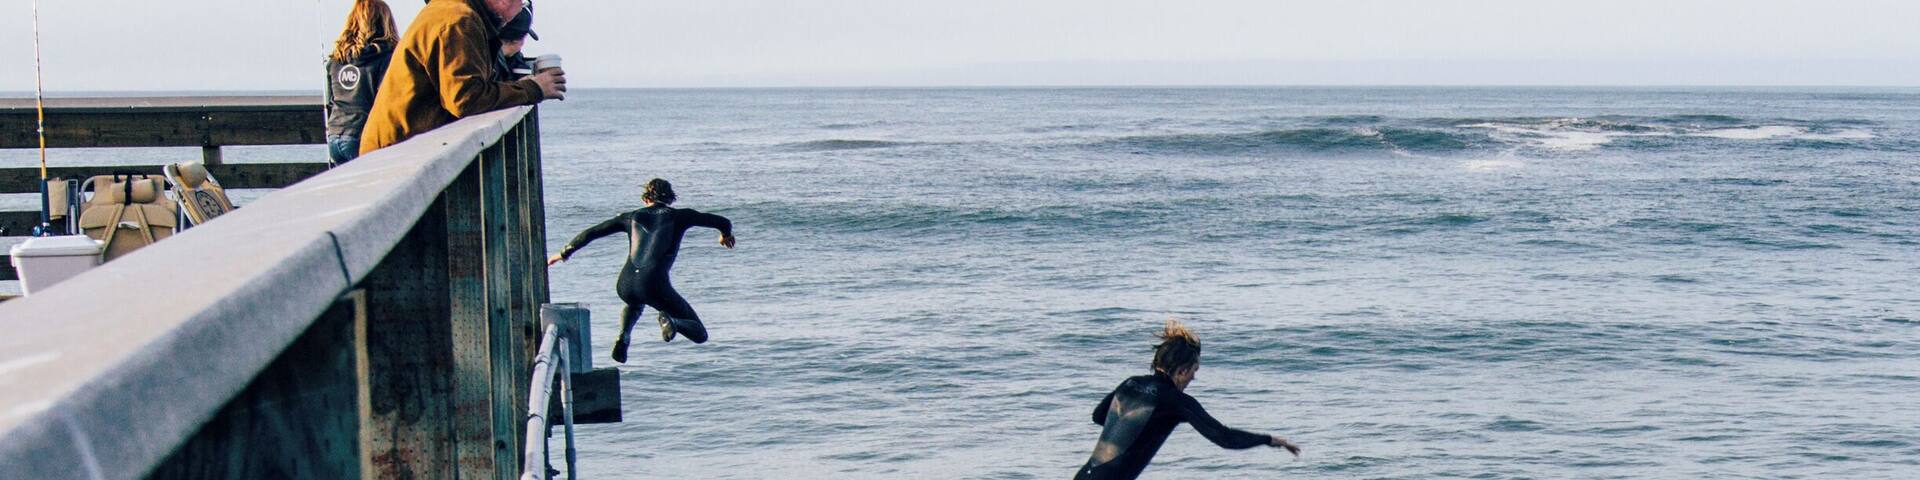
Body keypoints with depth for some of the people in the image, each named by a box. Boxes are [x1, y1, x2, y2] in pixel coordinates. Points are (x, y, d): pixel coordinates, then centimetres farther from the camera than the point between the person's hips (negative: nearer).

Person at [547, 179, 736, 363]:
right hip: (655, 285, -4)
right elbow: (723, 222, 19)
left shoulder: (632, 217, 17)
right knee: (699, 335, 8)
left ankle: (623, 337, 13)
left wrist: (564, 253, 31)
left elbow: (591, 233, 18)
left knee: (635, 303, 43)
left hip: (625, 286, 4)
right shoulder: (679, 216, 12)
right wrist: (726, 234, 43)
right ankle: (670, 321, -25)